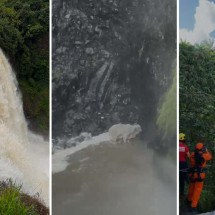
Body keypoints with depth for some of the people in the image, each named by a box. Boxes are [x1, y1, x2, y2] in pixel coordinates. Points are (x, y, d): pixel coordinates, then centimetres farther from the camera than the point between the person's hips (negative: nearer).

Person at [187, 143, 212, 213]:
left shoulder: (192, 154, -7)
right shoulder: (204, 155, -15)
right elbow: (210, 157, 8)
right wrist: (206, 150, 21)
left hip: (192, 174, 4)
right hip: (200, 175, -4)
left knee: (191, 187, 25)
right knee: (197, 190, 0)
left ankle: (189, 199, 46)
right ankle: (193, 206, -3)